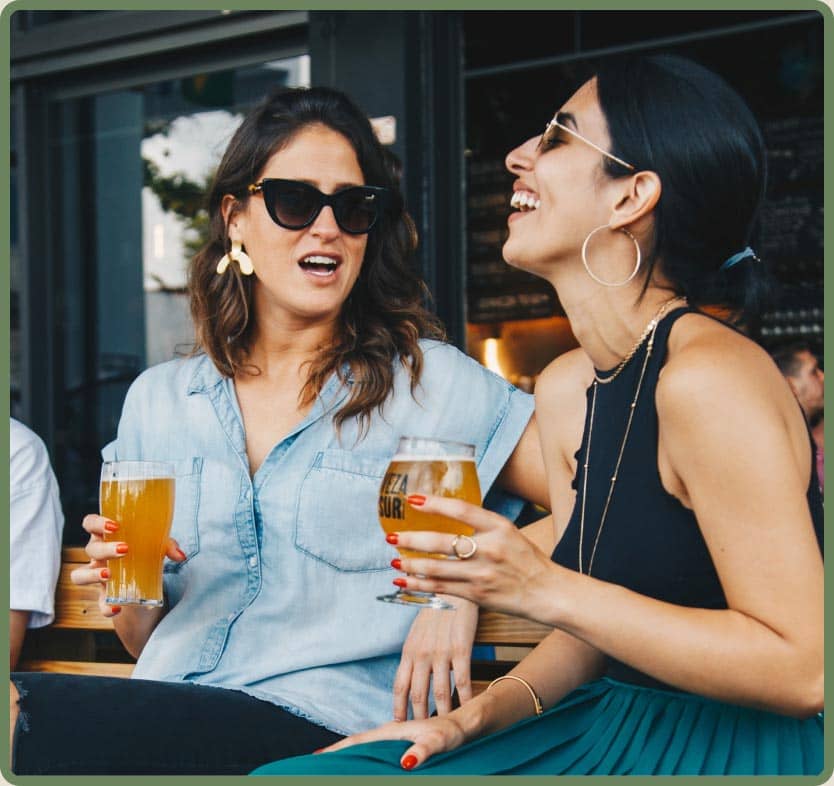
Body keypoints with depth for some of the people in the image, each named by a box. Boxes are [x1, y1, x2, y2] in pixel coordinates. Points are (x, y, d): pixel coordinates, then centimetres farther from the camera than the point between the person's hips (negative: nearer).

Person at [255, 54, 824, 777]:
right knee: (287, 774, -5)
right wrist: (479, 713, -3)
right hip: (619, 725, 8)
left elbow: (802, 670, -22)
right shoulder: (564, 389, 8)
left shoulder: (707, 378, -20)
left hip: (734, 749, -8)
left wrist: (543, 588, -23)